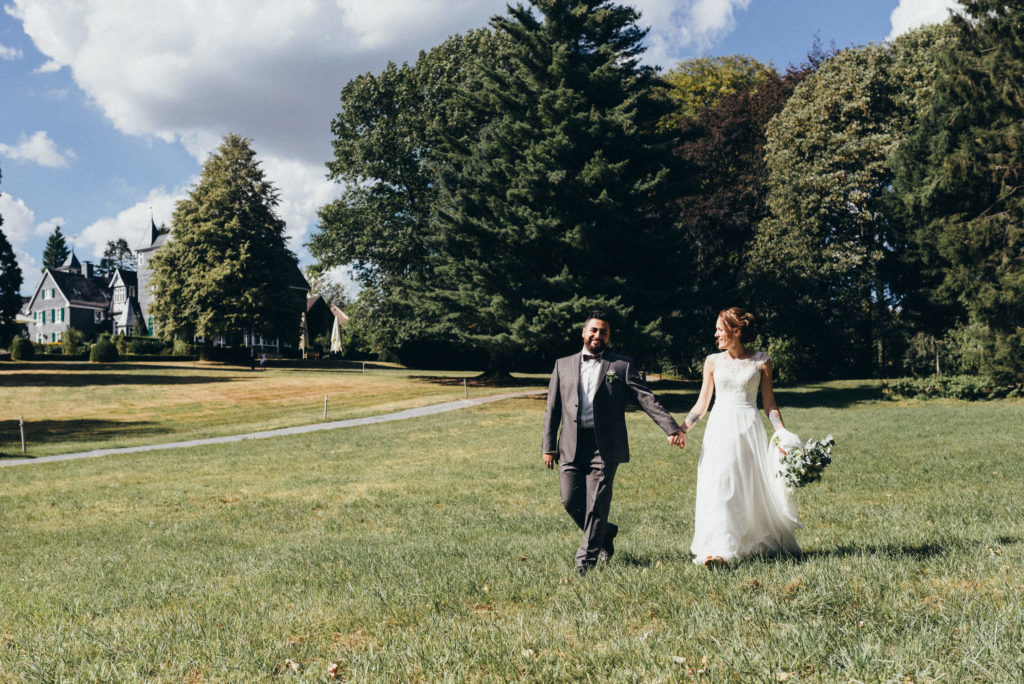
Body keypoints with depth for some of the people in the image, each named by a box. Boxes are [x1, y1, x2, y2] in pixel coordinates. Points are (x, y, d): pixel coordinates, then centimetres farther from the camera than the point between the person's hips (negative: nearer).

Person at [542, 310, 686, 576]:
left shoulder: (622, 366, 8)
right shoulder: (563, 365, 15)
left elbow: (646, 399, 1)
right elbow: (552, 409, 13)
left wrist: (671, 428, -10)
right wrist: (549, 446, 7)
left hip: (604, 446, -3)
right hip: (570, 446, 3)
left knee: (596, 504, -4)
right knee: (571, 501, 1)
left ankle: (587, 557, 10)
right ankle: (605, 534, 27)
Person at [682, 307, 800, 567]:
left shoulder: (760, 361, 4)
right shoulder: (713, 362, 8)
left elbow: (769, 404, 6)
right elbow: (702, 404, 9)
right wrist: (682, 428, -4)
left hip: (749, 429, 0)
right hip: (720, 428, 1)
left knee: (755, 487, 4)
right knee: (718, 486, -12)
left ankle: (769, 543, 21)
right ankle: (717, 550, -18)